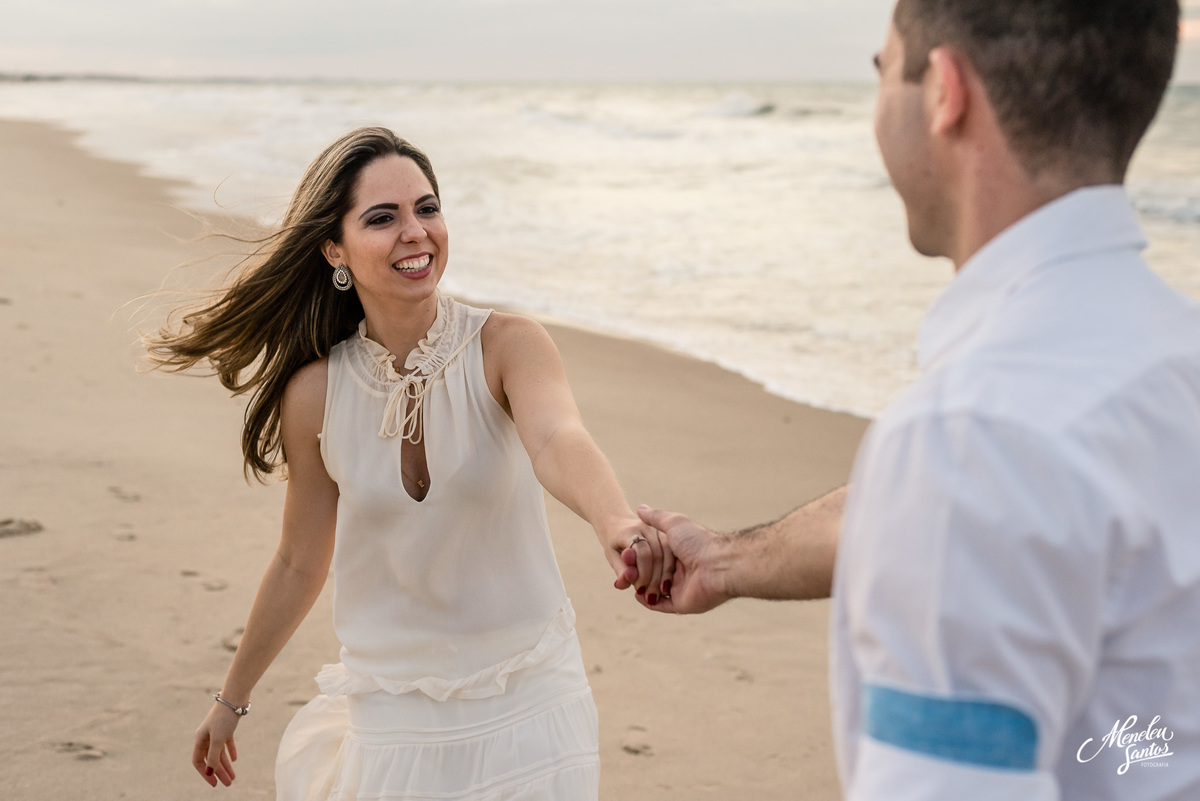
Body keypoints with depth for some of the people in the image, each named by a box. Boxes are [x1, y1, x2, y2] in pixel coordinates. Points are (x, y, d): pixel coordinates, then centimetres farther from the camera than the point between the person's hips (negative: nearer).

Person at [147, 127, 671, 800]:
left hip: (526, 701, -1)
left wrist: (616, 523, -57)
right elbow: (300, 564, 5)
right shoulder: (315, 392, -8)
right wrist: (232, 699, 14)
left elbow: (557, 440, -35)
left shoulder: (507, 345, -14)